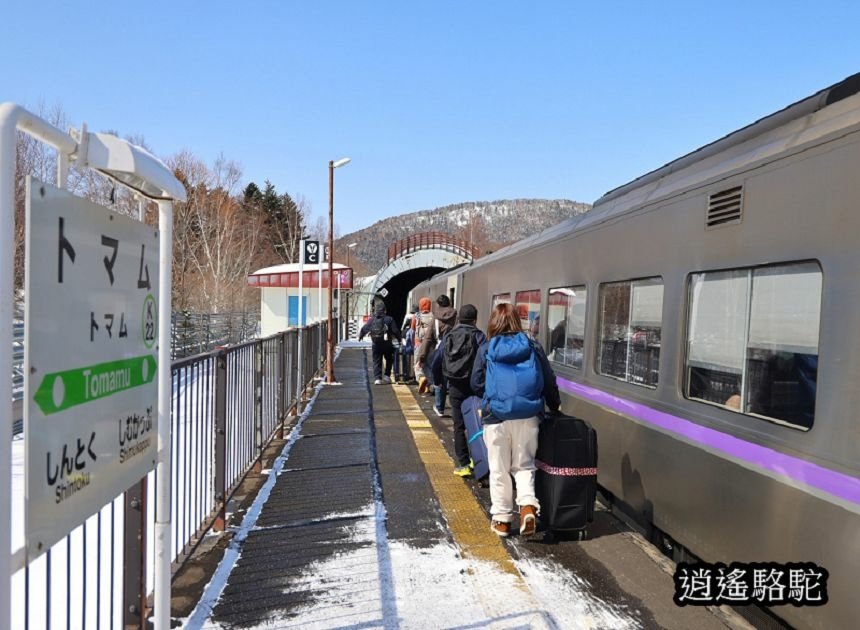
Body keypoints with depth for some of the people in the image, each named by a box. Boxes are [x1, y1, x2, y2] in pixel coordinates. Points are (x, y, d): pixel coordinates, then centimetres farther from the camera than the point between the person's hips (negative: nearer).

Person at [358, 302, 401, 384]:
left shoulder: (372, 320, 1)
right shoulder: (389, 319, -7)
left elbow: (364, 329, 8)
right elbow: (395, 330, -8)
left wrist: (360, 336, 27)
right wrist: (399, 338, 7)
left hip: (376, 344, 2)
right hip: (387, 344, -1)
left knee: (376, 361, 7)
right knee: (389, 359, 18)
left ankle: (377, 378, -2)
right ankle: (386, 375, 11)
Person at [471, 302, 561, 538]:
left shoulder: (486, 349, 0)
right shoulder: (533, 347, 5)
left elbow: (476, 384, 1)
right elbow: (549, 381, 8)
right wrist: (555, 406, 22)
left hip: (496, 416, -1)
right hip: (528, 415, 2)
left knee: (499, 470, 11)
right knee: (524, 465, 16)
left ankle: (501, 519, 17)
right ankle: (528, 505, -4)